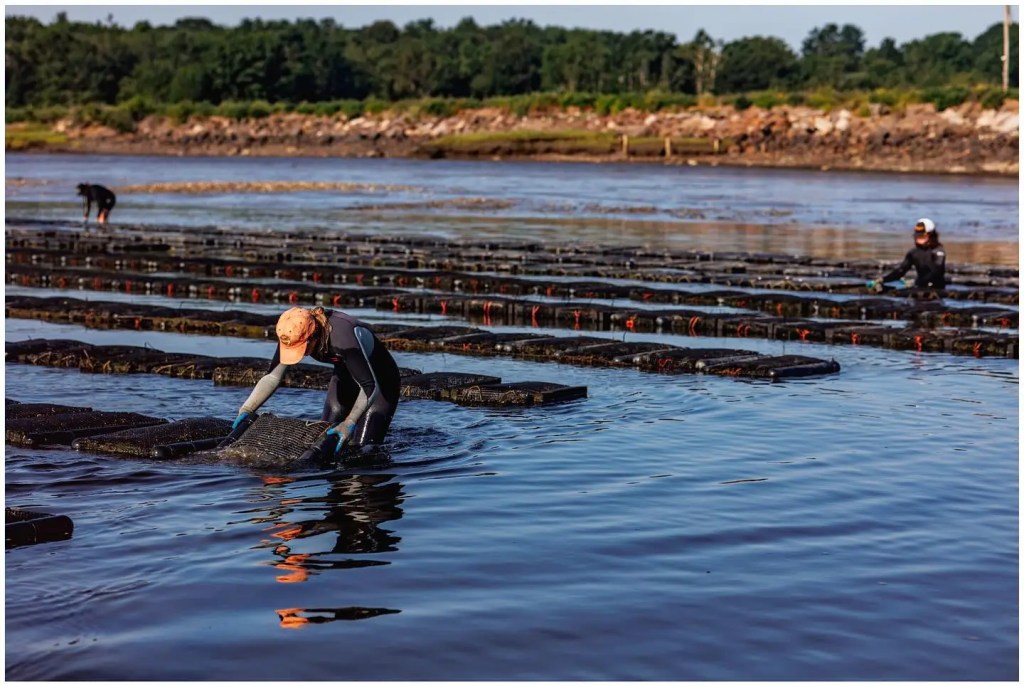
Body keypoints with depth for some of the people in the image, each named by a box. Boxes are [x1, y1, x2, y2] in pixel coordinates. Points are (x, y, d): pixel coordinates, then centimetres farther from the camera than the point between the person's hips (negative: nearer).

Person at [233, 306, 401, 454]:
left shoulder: (342, 336, -41)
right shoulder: (293, 335, -21)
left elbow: (370, 387, -39)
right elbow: (272, 376, -14)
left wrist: (349, 423, -48)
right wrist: (246, 410, -26)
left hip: (380, 381, -6)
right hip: (345, 378, 6)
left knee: (360, 447, -13)